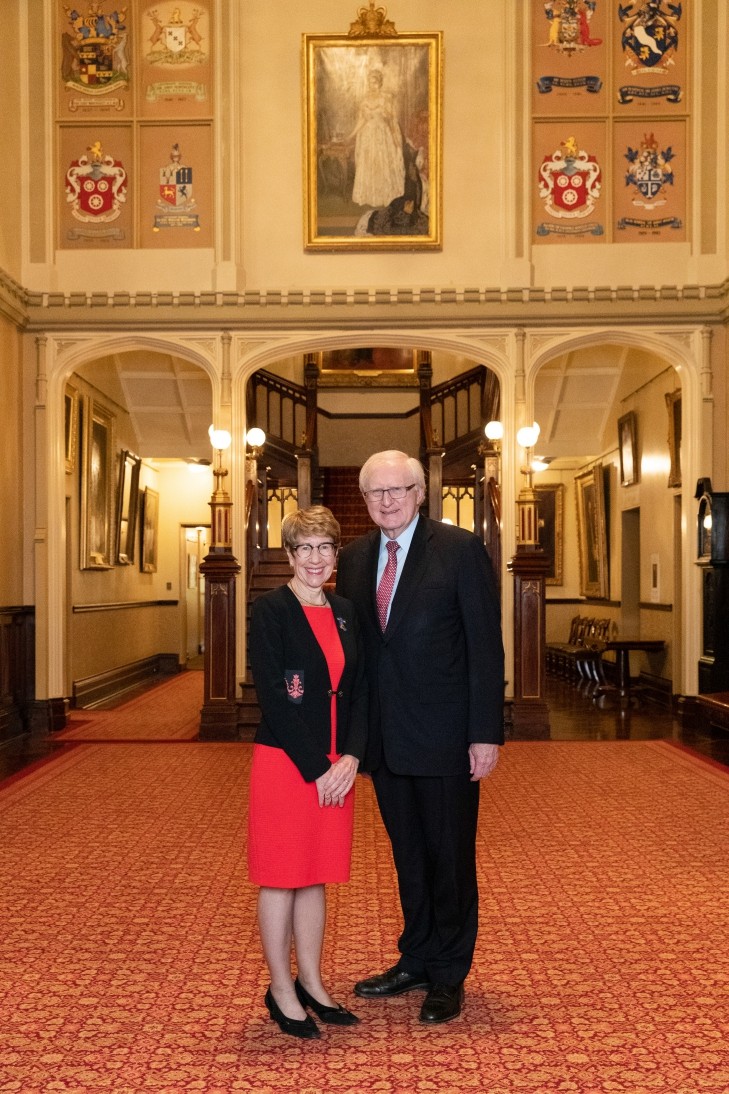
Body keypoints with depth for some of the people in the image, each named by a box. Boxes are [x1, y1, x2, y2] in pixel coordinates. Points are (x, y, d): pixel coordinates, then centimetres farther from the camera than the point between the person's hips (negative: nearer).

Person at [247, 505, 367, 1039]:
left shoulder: (345, 611, 8)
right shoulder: (271, 609, -10)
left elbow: (358, 690, 8)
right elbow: (272, 696, -15)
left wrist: (350, 758, -6)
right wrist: (315, 769, -14)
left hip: (336, 765, 6)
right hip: (285, 761, -6)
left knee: (317, 876, 15)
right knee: (282, 875, 7)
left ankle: (312, 983, 29)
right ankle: (281, 990, 22)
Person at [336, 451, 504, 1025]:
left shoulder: (461, 549, -8)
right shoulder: (354, 558, 8)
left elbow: (486, 647, -10)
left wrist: (486, 733, -14)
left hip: (444, 735, -5)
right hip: (385, 737, 5)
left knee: (450, 856, 9)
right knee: (408, 855, 18)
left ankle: (449, 976, 26)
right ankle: (416, 961, 35)